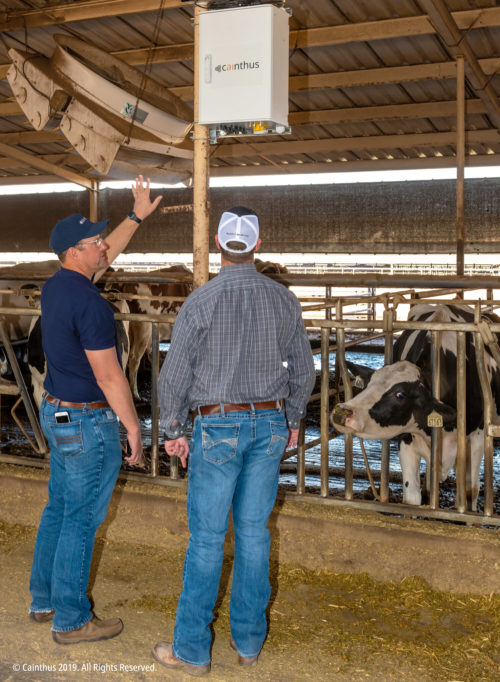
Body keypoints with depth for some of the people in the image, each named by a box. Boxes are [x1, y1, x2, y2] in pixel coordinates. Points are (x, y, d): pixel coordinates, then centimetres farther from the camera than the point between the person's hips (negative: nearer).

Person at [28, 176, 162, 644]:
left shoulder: (55, 286, 5)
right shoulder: (90, 305, -23)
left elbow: (105, 258, 23)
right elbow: (108, 376, -21)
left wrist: (136, 217, 27)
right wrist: (133, 426, -12)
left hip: (56, 412, 10)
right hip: (88, 422, -10)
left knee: (58, 508, 19)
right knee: (81, 519, 1)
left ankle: (44, 600, 32)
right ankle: (70, 620, 12)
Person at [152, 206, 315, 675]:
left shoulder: (201, 302, -13)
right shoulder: (283, 299, 0)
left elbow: (175, 375, -10)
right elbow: (302, 368, 8)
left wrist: (172, 431, 3)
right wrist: (293, 419, 21)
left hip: (219, 428, -4)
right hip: (270, 424, 4)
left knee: (206, 537, 3)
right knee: (253, 531, 13)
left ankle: (192, 649, 12)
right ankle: (248, 638, 23)